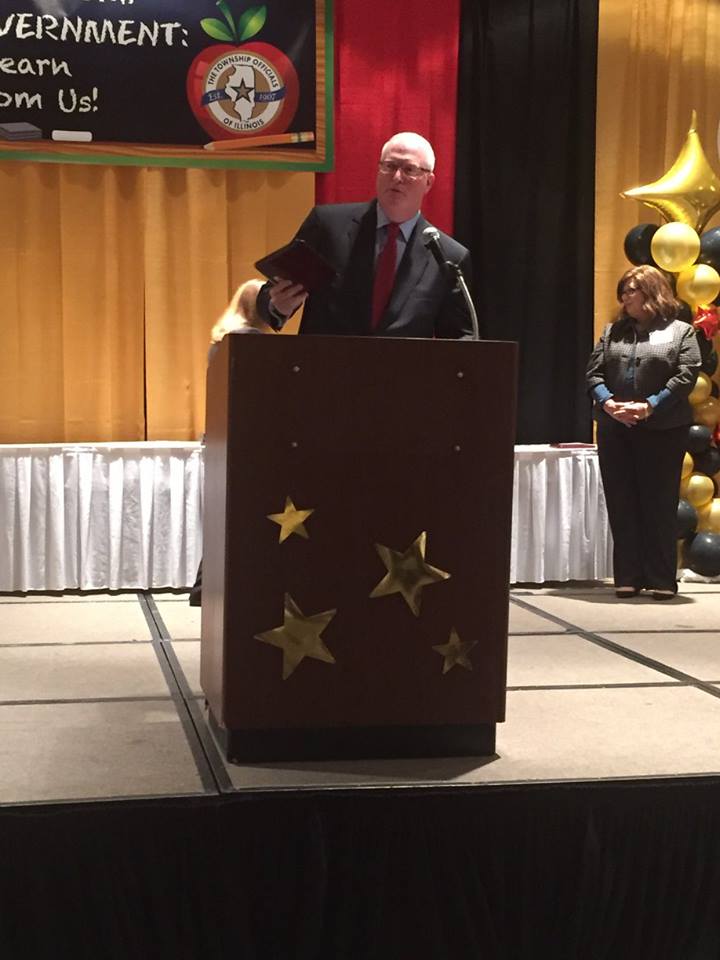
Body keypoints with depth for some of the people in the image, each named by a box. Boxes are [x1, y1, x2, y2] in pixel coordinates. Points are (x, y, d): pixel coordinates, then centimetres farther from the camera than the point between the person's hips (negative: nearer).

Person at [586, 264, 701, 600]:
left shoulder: (680, 331, 4)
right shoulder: (613, 331, 16)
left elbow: (686, 376, -7)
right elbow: (594, 371, 8)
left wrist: (649, 407, -17)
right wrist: (608, 402, -12)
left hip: (663, 429, -4)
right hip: (614, 428, 4)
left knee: (660, 503, -1)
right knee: (621, 503, 4)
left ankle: (661, 579, 5)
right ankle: (628, 576, 10)